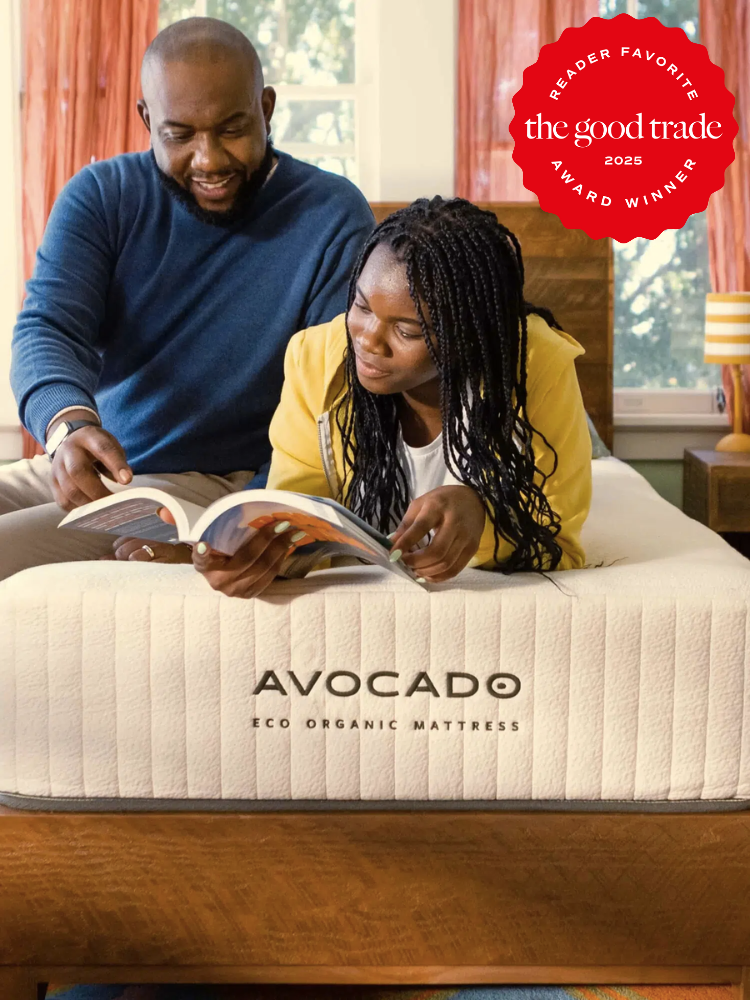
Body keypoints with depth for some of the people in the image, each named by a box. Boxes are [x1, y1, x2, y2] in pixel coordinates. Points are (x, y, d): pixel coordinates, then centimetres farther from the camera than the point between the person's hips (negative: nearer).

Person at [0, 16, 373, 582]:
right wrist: (70, 425, -35)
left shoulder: (332, 218, -7)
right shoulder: (100, 197, 4)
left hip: (220, 487, -5)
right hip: (76, 468, 5)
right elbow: (48, 328, -10)